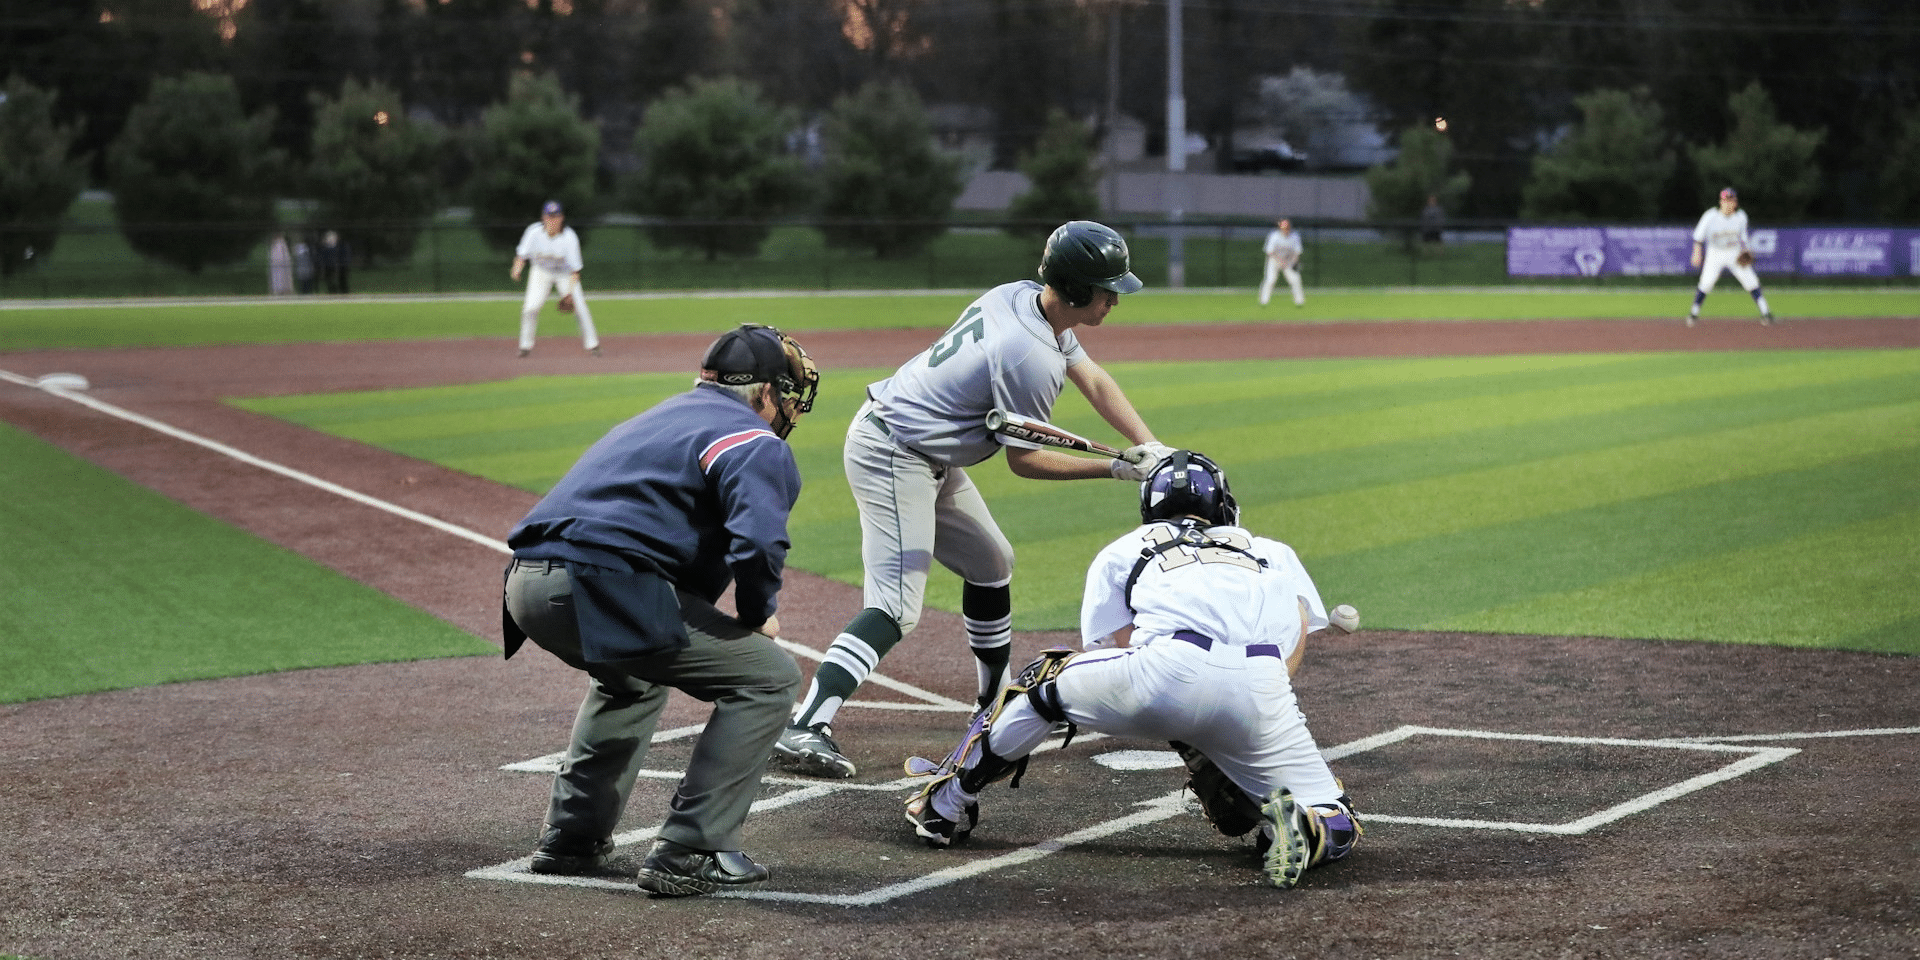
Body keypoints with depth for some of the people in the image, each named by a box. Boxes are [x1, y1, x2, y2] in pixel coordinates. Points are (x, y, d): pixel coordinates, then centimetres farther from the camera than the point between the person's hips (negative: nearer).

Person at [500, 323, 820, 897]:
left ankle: (570, 839, 34)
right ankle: (689, 853, -5)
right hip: (602, 590, -9)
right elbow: (758, 541, -16)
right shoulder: (754, 442, 2)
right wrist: (758, 615, 3)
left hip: (527, 584, 9)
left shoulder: (660, 418, 31)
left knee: (635, 674, 37)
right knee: (768, 675, -1)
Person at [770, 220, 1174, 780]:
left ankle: (997, 702, 38)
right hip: (893, 456, -11)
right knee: (897, 607, -19)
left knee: (991, 564, 23)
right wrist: (1115, 469, -10)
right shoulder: (1031, 357, -26)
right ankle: (803, 729, -28)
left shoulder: (1019, 296, 2)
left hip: (929, 459, 11)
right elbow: (1023, 461, -14)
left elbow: (1094, 381, 9)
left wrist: (1152, 452, -2)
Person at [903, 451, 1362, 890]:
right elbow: (1298, 630, 17)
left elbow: (1113, 656, 21)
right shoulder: (1273, 552, 36)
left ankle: (944, 807, 35)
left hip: (1169, 670, 0)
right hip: (1262, 687, 1)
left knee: (1048, 681, 27)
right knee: (1336, 830, 13)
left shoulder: (1121, 551, 33)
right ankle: (1292, 824, -21)